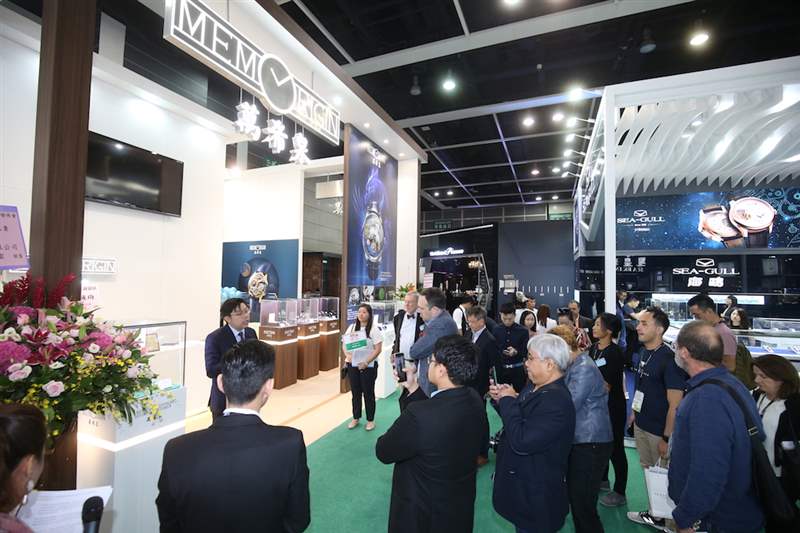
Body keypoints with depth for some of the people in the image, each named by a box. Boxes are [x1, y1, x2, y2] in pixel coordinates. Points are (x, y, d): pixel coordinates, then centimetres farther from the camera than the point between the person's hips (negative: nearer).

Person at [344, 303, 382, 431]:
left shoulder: (374, 329, -10)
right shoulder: (352, 327, 4)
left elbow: (378, 349, -12)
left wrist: (366, 363, -18)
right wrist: (348, 355, -11)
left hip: (368, 366, -4)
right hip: (352, 365, 4)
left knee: (368, 393, 8)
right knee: (355, 392, 14)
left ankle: (370, 420, 24)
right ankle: (356, 418, 31)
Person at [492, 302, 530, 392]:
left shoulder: (523, 331, -4)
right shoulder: (496, 330, 1)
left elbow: (526, 352, -3)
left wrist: (516, 352, -22)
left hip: (517, 369, -1)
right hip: (500, 369, 2)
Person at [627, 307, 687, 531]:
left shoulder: (668, 359, -21)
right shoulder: (642, 352, 2)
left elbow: (675, 405, -19)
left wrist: (667, 437, -18)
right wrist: (635, 412, 15)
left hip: (660, 430, -7)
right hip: (641, 425, 7)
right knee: (647, 470, 20)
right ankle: (655, 512, 38)